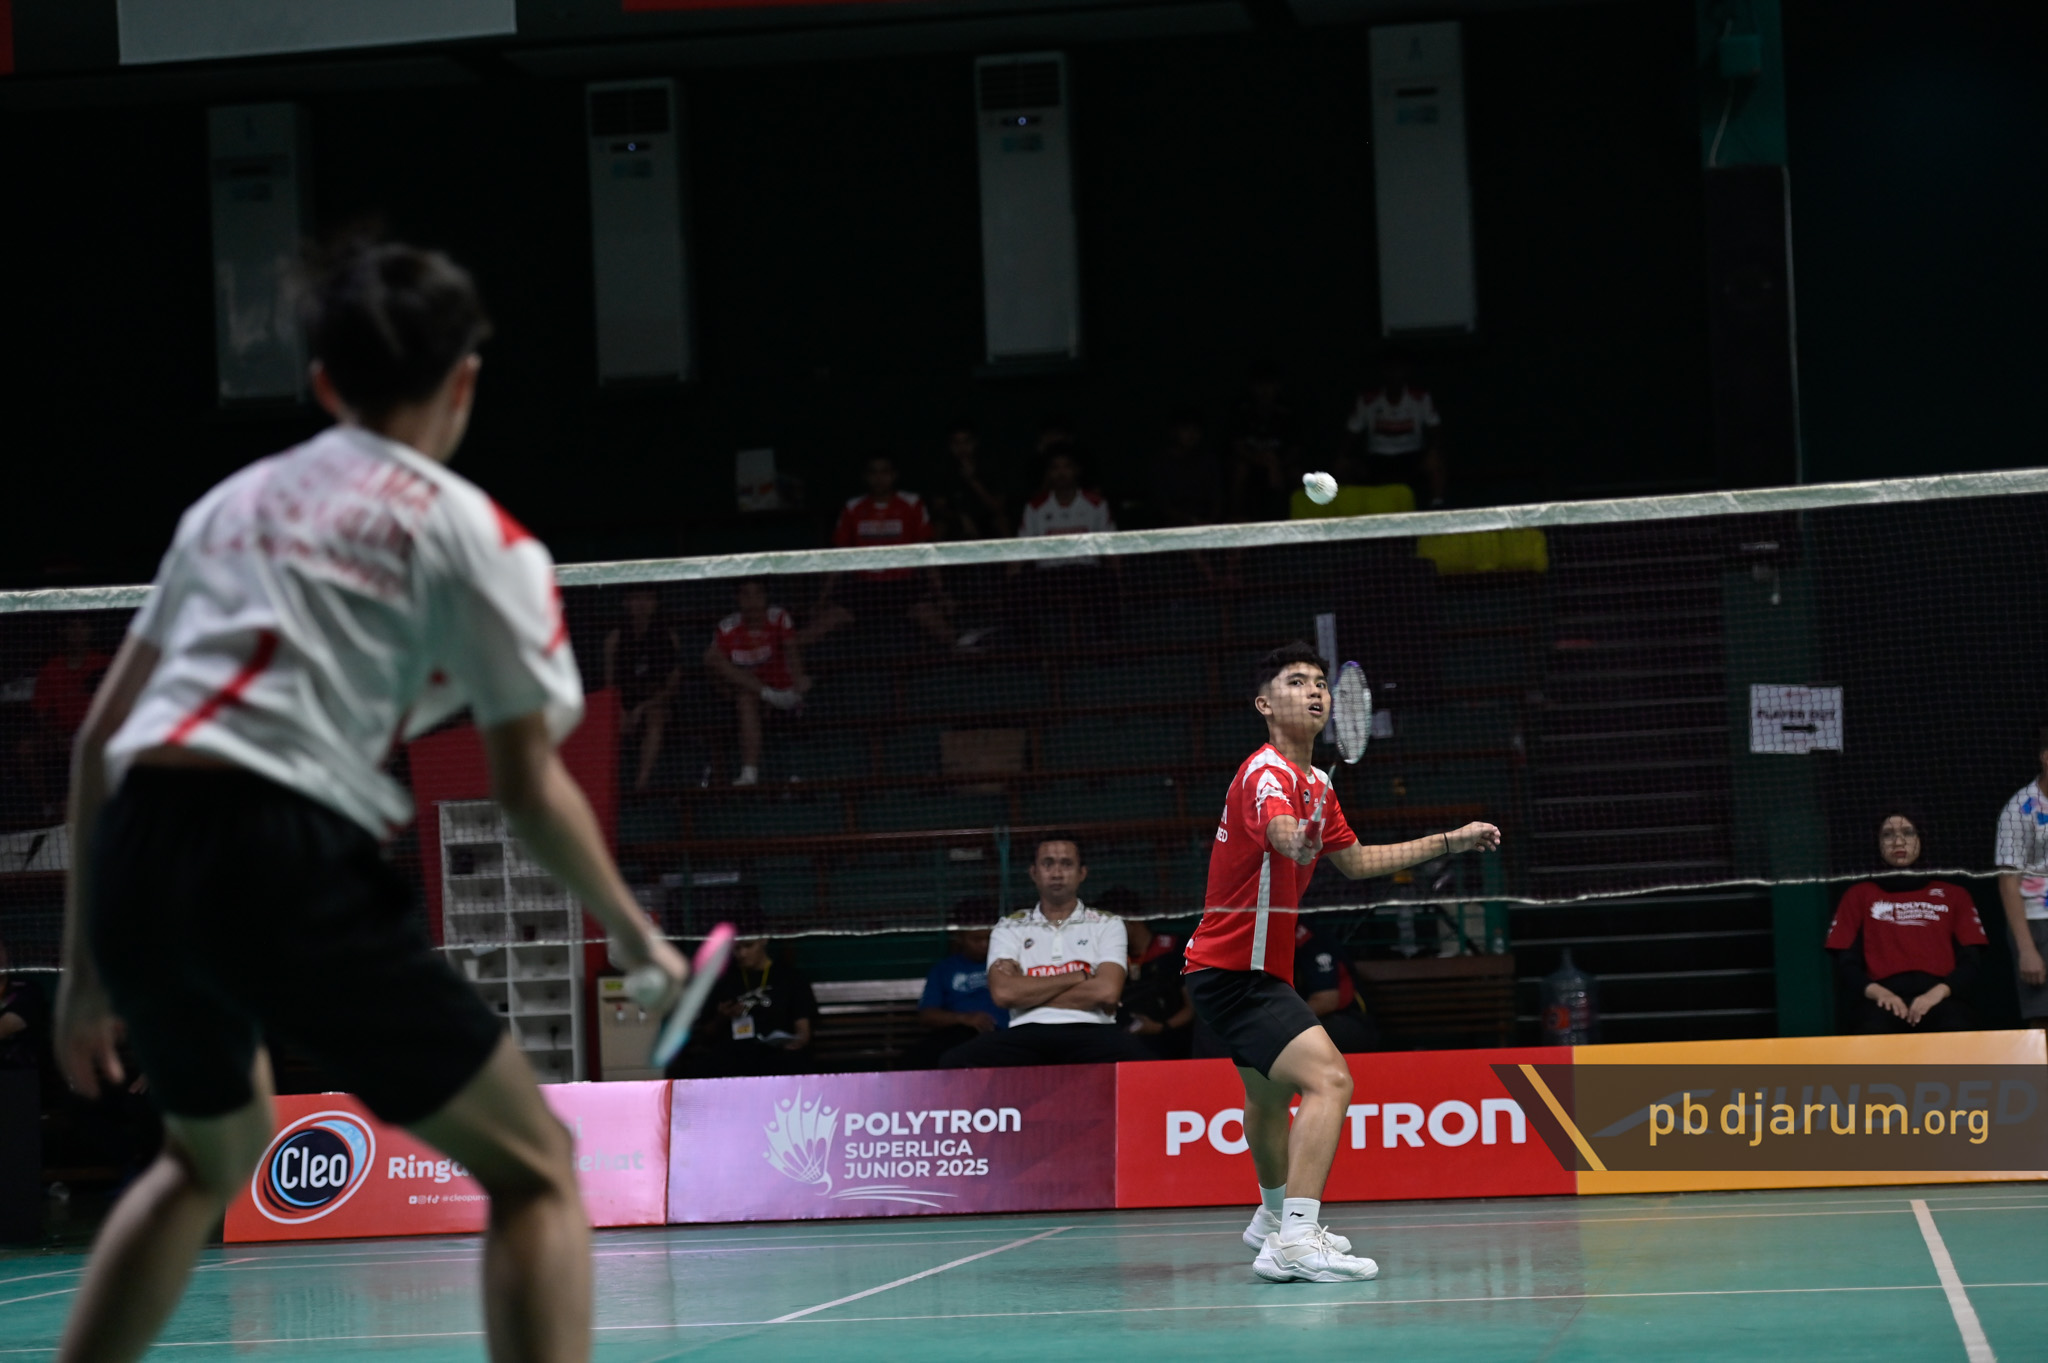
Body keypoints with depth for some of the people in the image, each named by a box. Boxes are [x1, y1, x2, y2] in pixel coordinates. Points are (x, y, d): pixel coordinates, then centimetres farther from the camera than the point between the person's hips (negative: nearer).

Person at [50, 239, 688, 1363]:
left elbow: (98, 736, 22)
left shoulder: (230, 502, 24)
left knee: (212, 1154, 33)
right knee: (533, 1169, 7)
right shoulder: (468, 532, 7)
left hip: (130, 853, 7)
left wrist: (87, 966, 27)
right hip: (285, 857, -6)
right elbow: (529, 787, 2)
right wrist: (632, 931, 18)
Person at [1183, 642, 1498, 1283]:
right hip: (1235, 970, -11)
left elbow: (1355, 860, 26)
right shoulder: (1267, 773, -21)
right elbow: (1279, 829, -45)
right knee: (1327, 1080, -25)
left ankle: (1275, 1217, 52)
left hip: (1256, 970, 11)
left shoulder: (1315, 785, 11)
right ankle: (1294, 1242, -35)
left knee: (1271, 1089, 30)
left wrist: (1451, 841, 27)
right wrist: (1296, 838, -69)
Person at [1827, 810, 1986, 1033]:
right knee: (1874, 1031, -41)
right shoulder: (1859, 896, 26)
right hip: (1883, 996, -1)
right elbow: (1846, 965, 15)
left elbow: (1969, 963, 15)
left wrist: (1938, 992, -8)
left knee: (1956, 1030, -39)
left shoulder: (1953, 895, 26)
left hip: (1937, 996, 1)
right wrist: (1876, 992, -8)